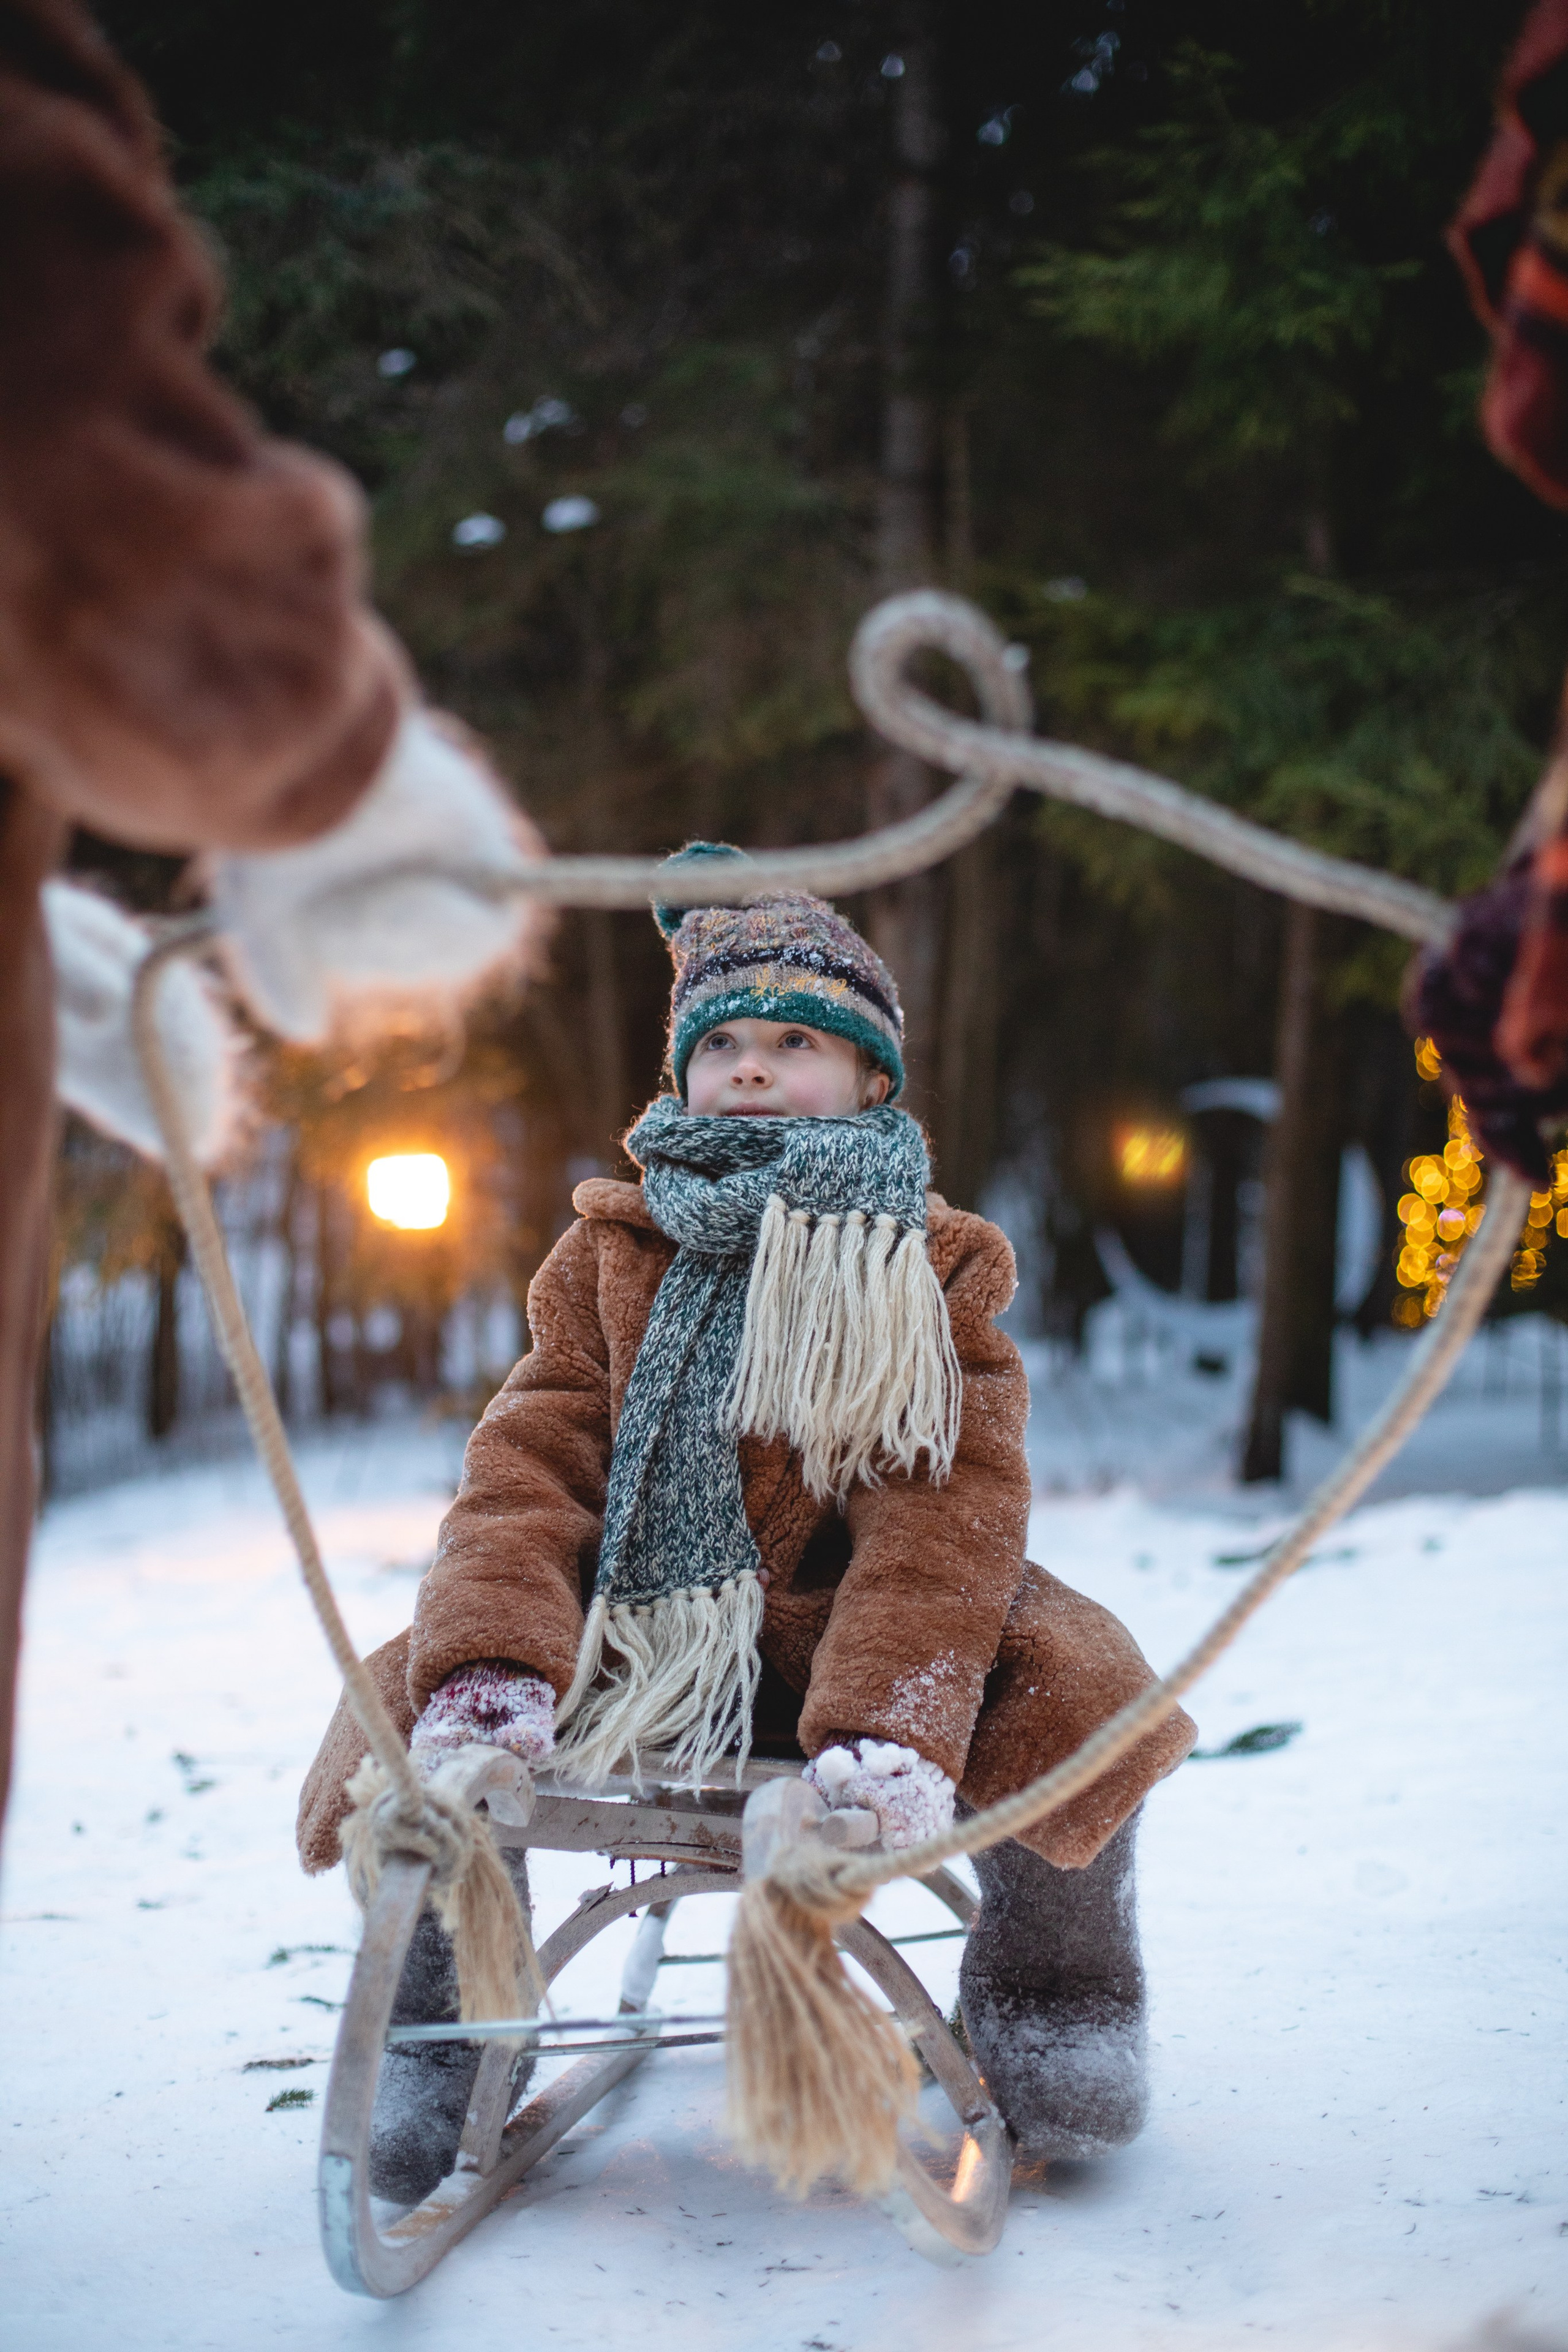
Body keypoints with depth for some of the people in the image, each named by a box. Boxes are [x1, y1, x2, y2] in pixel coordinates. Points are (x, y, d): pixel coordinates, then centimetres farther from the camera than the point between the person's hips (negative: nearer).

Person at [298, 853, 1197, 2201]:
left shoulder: (930, 1271, -1)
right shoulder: (608, 1257, 8)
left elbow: (942, 1514, -15)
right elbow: (531, 1469, -4)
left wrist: (890, 1723, -33)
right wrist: (491, 1667, -25)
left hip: (846, 1649, -1)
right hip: (631, 1651, 2)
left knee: (1073, 1687, -27)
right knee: (413, 1700, -21)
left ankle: (1050, 1991, 4)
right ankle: (441, 2024, 5)